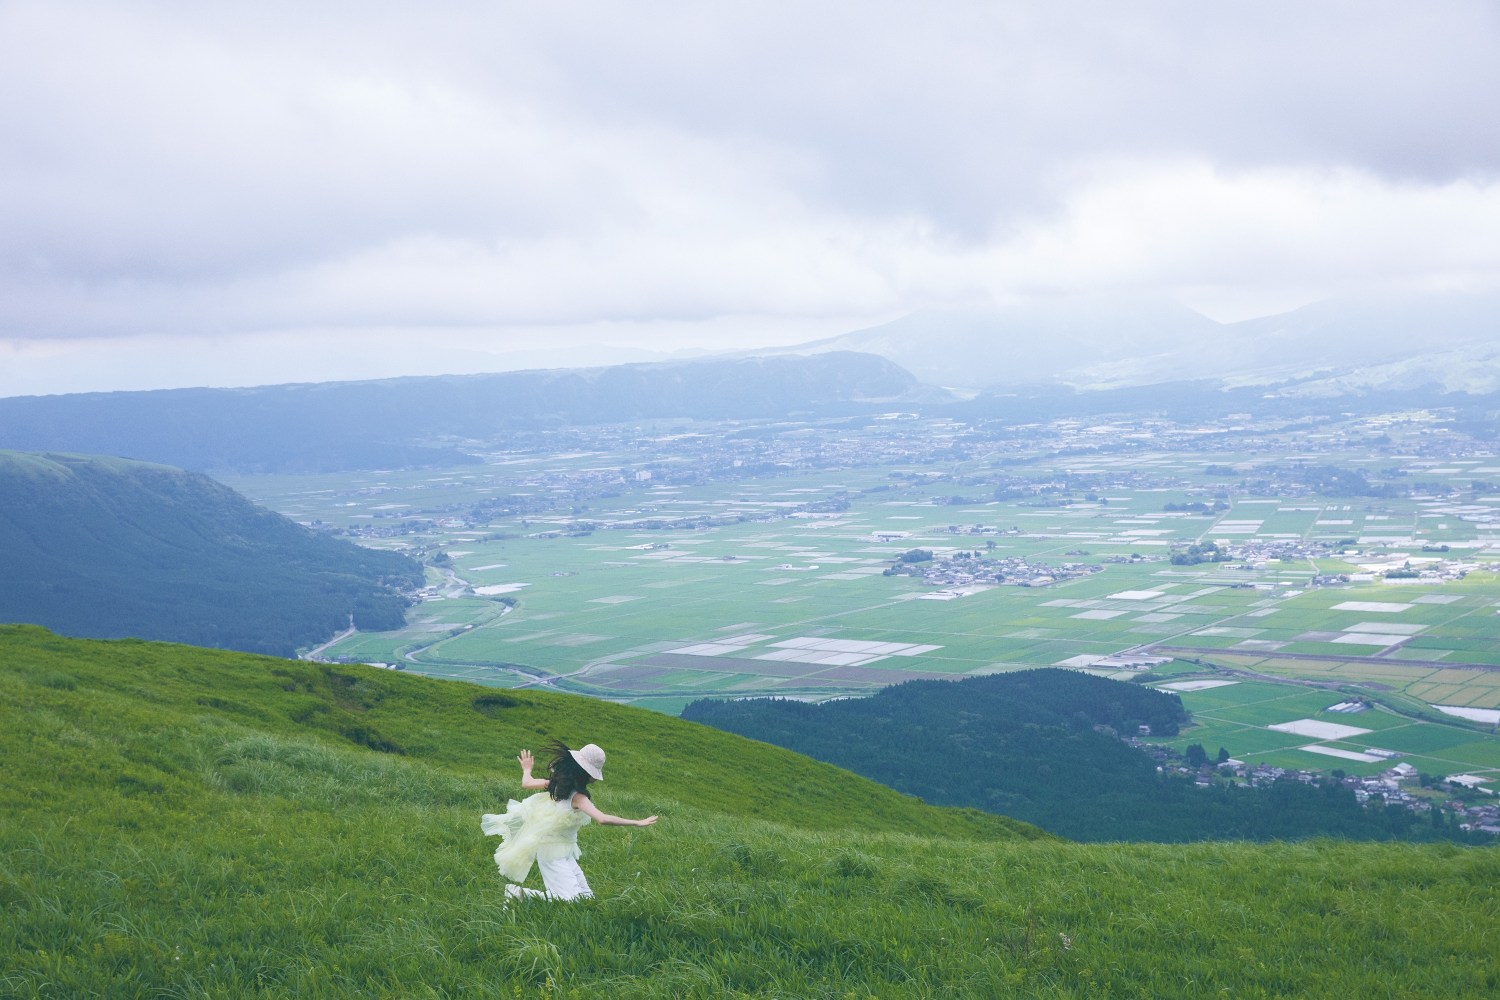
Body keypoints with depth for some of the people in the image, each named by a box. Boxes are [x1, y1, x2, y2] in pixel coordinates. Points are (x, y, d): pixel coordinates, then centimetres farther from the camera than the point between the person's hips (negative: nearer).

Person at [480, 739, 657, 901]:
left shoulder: (556, 783, 0)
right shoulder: (577, 797, -23)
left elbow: (526, 783, 12)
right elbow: (602, 819, -34)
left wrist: (527, 769, 35)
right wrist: (637, 823, -30)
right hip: (555, 853, -9)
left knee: (586, 897, 7)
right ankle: (518, 894, -7)